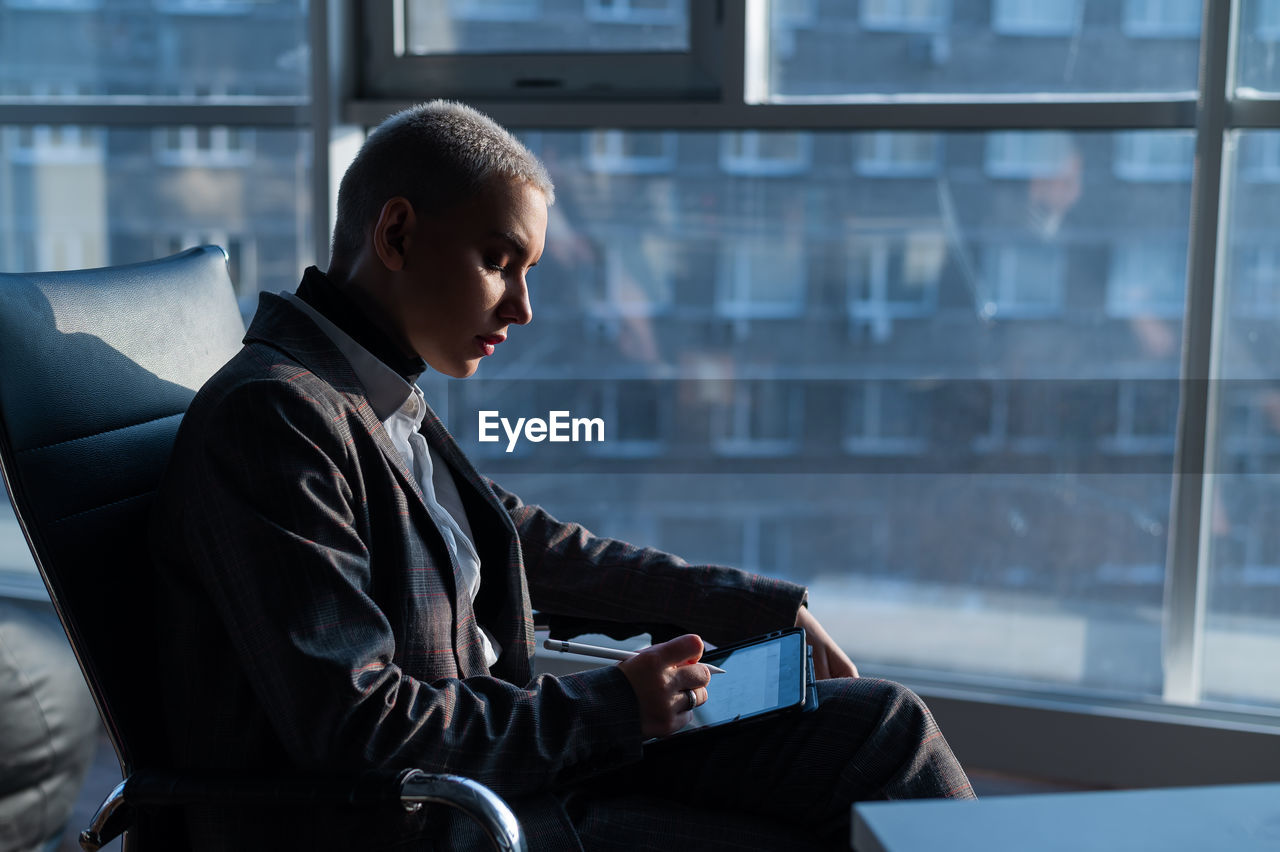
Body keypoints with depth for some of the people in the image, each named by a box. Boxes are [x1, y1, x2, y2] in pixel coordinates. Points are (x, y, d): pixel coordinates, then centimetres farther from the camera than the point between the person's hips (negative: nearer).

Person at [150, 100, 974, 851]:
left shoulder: (389, 400, 11)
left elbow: (542, 548, 21)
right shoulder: (272, 416, -19)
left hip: (503, 748, 9)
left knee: (882, 726, 3)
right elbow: (353, 732, -24)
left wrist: (768, 607, 17)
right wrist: (611, 707, -17)